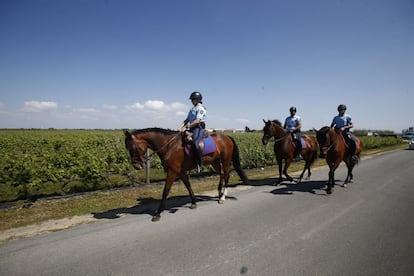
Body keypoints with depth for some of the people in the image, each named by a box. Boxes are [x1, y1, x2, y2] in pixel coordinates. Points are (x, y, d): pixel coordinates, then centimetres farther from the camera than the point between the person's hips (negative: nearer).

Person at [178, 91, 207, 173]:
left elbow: (197, 121, -16)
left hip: (199, 128, -9)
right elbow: (187, 120, 19)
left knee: (194, 143, -32)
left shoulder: (201, 108, -4)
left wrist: (187, 127, -20)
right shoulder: (192, 109, 23)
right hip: (192, 129, 10)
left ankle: (200, 164, -24)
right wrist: (181, 127, 2)